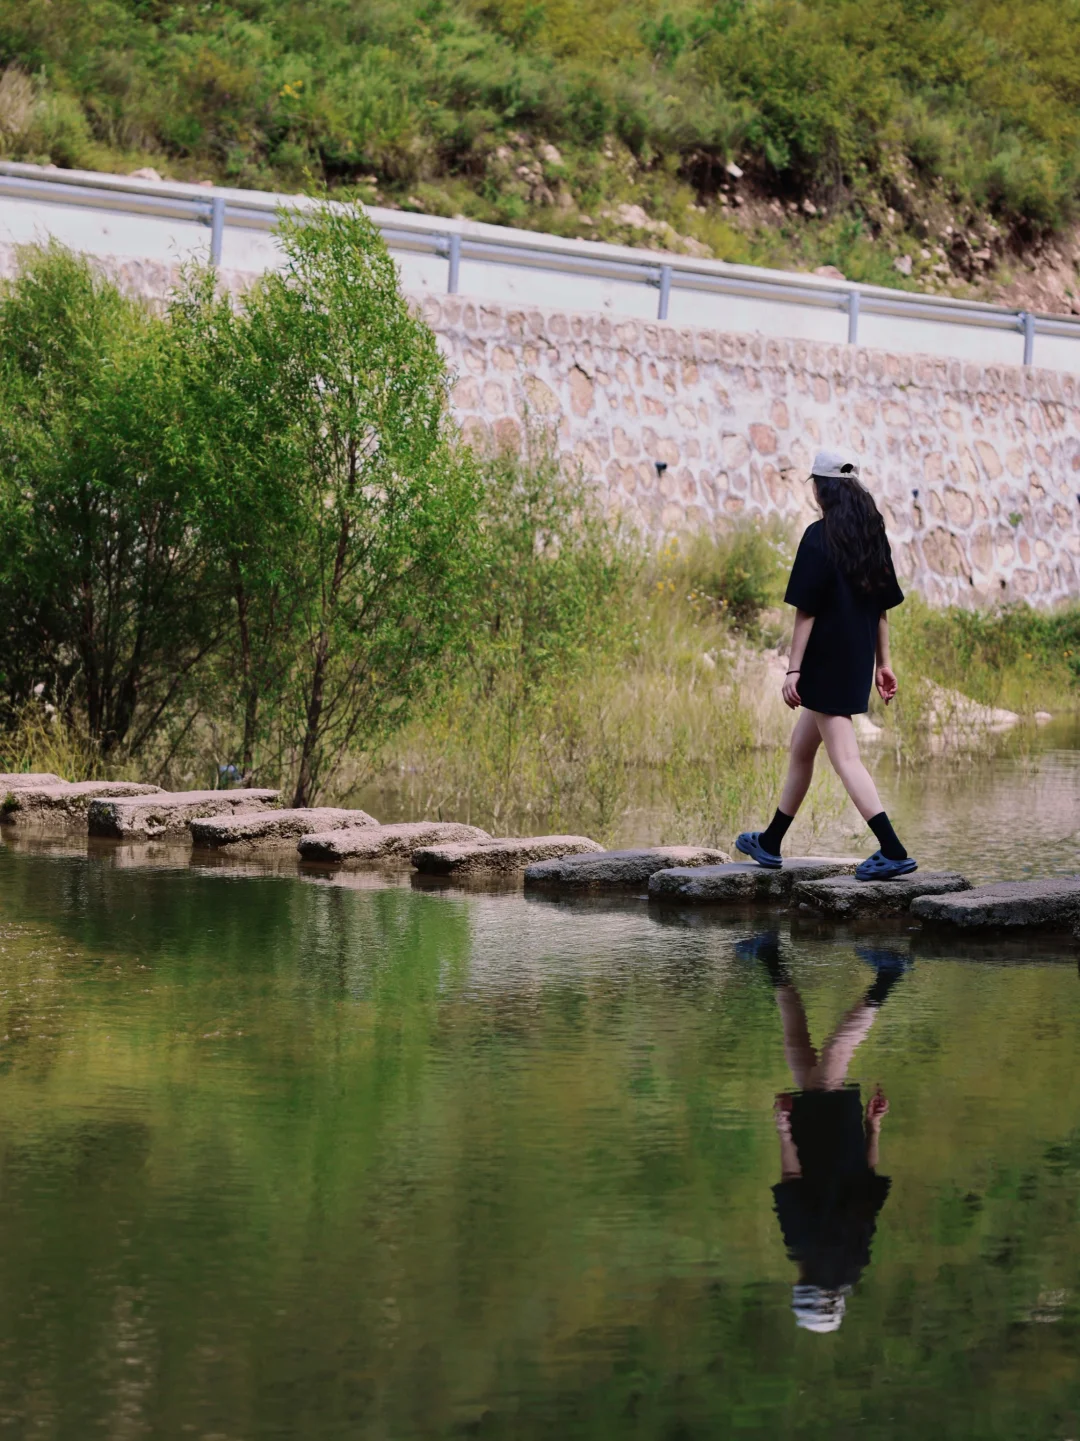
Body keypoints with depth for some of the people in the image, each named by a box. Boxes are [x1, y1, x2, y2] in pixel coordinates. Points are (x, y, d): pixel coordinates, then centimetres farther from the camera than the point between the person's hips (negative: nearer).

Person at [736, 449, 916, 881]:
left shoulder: (820, 537, -14)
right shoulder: (872, 535, 8)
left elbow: (806, 609, -16)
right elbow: (882, 606, 12)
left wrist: (793, 669, -14)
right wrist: (882, 663, 17)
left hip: (826, 660, -8)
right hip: (858, 659, 8)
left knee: (845, 757, -9)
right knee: (801, 744, 20)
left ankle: (893, 852, -18)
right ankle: (770, 843, 30)